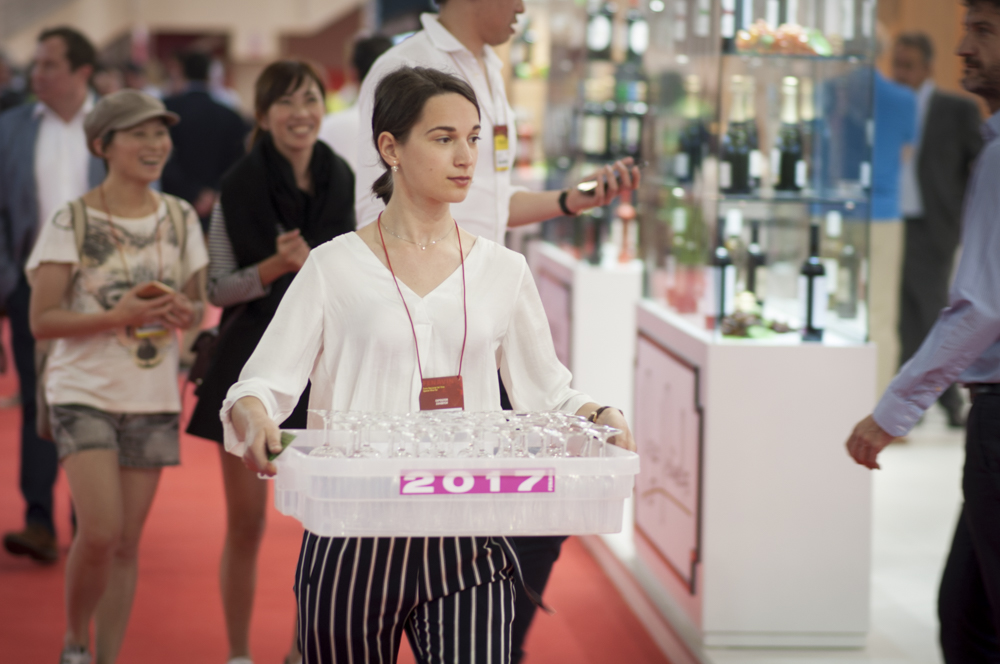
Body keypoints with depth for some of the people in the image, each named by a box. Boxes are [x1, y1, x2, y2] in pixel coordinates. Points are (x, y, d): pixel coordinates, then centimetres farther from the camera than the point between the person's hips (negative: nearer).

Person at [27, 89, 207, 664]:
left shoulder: (181, 219, 6)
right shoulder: (72, 222, -7)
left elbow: (197, 307, 14)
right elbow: (43, 320, -9)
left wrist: (180, 310, -10)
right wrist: (118, 315, -22)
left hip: (153, 399, 4)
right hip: (85, 393, -4)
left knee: (128, 541, 5)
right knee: (100, 531, -14)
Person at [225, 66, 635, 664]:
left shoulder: (502, 271, 10)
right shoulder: (337, 267, 3)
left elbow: (548, 393, 14)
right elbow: (264, 382, -1)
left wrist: (598, 416, -6)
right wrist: (253, 416, -23)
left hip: (467, 547, 1)